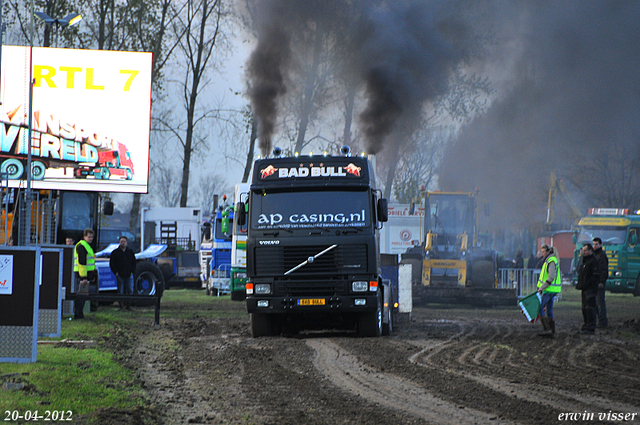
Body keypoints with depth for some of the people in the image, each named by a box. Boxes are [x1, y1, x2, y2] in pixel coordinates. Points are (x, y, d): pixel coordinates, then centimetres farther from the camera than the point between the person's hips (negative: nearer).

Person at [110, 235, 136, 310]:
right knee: (120, 291, -1)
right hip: (120, 275, -2)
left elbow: (134, 262, 16)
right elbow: (112, 263, 4)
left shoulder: (130, 252, 12)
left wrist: (132, 272, 4)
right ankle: (121, 306, 3)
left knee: (130, 290, -3)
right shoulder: (115, 252, 4)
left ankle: (128, 305, 3)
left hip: (129, 275, 2)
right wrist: (116, 272, -6)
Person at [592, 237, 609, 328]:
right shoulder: (594, 254, 19)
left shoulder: (602, 255, -10)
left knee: (600, 302, -9)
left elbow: (604, 270, -16)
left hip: (599, 283, -10)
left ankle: (602, 322, -7)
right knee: (595, 303, 10)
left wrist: (601, 282, -21)